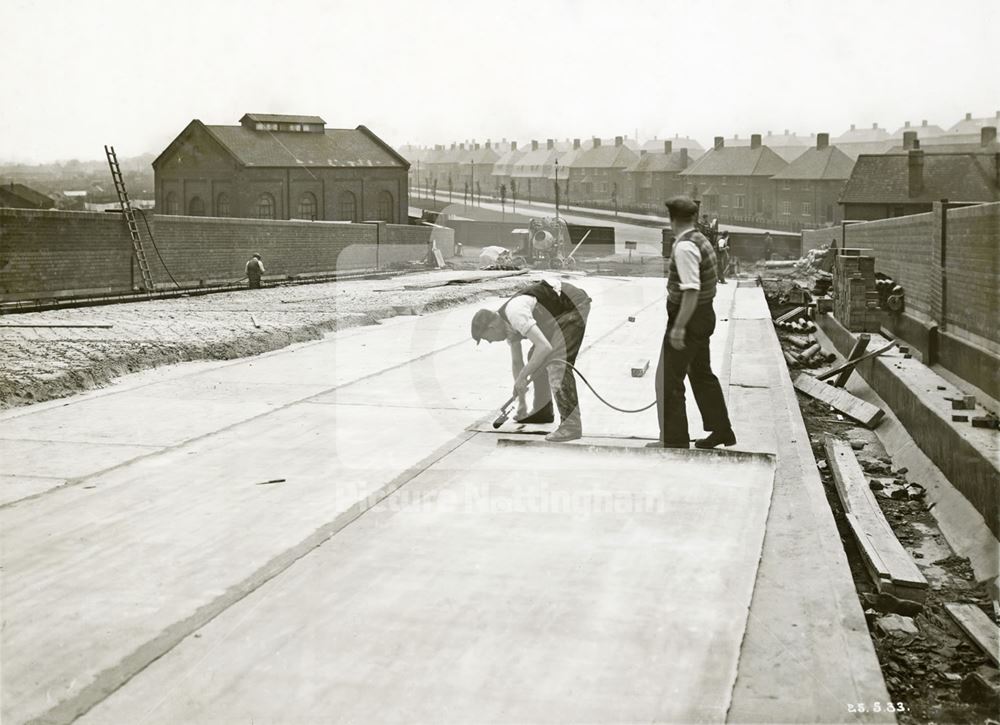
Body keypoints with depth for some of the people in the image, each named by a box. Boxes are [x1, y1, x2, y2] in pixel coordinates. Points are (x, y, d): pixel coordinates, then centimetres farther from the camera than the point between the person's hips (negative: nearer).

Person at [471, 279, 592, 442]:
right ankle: (542, 411, 30)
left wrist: (522, 377, -25)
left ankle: (571, 424, -20)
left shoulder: (515, 314, -26)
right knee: (536, 357, 18)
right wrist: (521, 403, 19)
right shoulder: (507, 324, 6)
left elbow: (544, 347, -34)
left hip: (574, 305, -11)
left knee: (556, 361, -18)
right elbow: (517, 362, 15)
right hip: (561, 311, 11)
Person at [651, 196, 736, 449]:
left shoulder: (684, 247, -21)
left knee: (669, 380, 0)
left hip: (689, 317, -10)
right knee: (702, 374, 22)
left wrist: (679, 327, -27)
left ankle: (674, 440, 7)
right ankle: (721, 431, 32)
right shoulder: (701, 241, 9)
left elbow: (691, 291, -27)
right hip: (704, 315, 10)